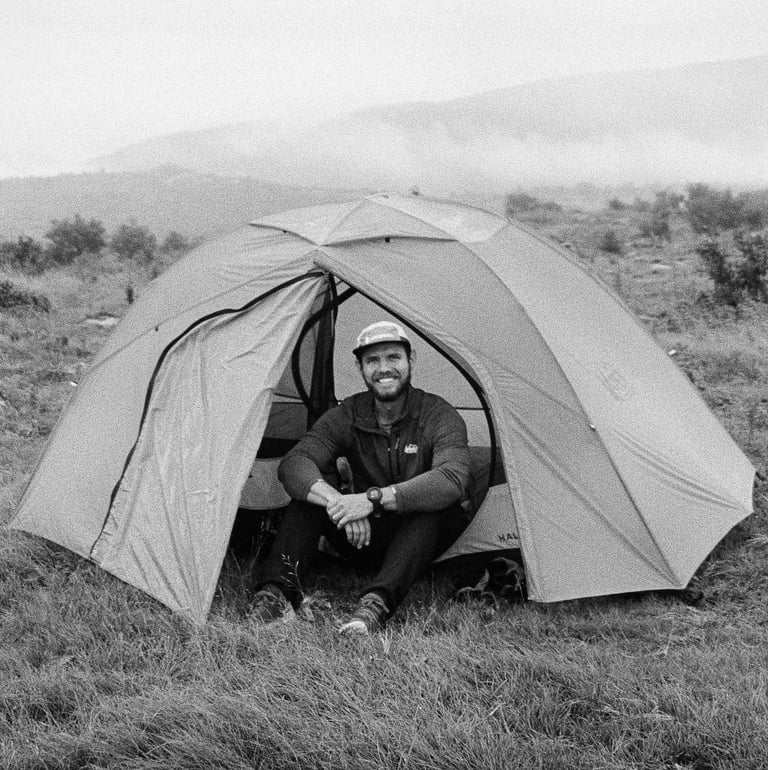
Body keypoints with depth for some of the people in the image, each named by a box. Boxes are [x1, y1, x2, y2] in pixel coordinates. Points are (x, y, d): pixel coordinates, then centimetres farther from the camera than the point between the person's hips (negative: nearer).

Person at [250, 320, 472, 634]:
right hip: (364, 539, 3)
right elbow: (292, 464, -20)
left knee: (433, 502, -35)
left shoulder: (440, 416, -15)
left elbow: (451, 480, -35)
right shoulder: (347, 416, -5)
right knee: (313, 484, -21)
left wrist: (374, 499, -45)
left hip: (421, 540, -3)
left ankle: (379, 601, -47)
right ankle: (278, 589, -31)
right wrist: (337, 501, -42)